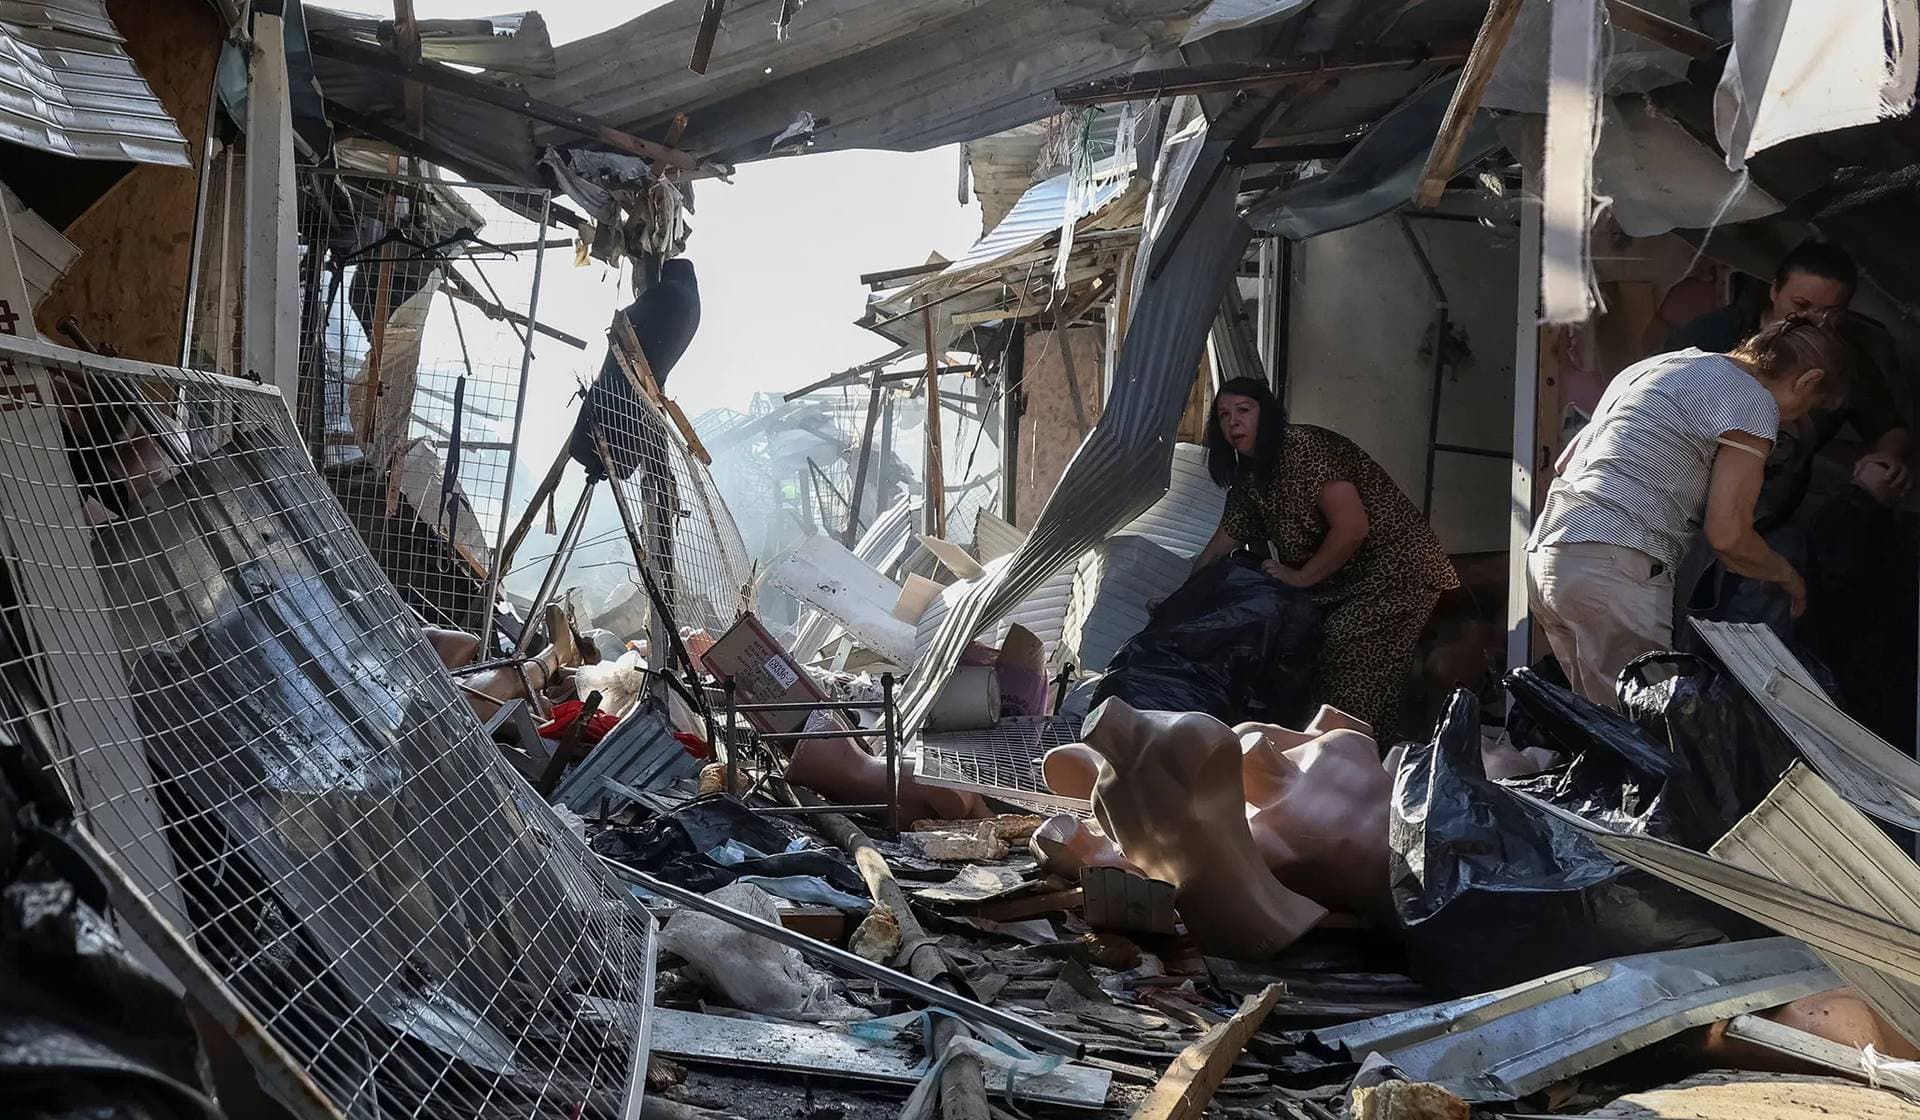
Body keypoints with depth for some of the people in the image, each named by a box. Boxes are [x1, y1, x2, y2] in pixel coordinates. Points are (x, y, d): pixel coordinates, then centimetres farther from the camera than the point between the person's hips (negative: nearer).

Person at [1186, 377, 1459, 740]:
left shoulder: (1304, 447, -20)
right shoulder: (1247, 477, 8)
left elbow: (1352, 528, -25)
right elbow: (1223, 543, 15)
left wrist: (1300, 577, -16)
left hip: (1395, 571, -9)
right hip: (1341, 583, 9)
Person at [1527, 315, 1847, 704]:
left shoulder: (1655, 366, 25)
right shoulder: (1754, 401, -1)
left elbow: (1564, 462, 28)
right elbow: (1726, 533, -6)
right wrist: (1788, 576, 12)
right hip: (1613, 567, -9)